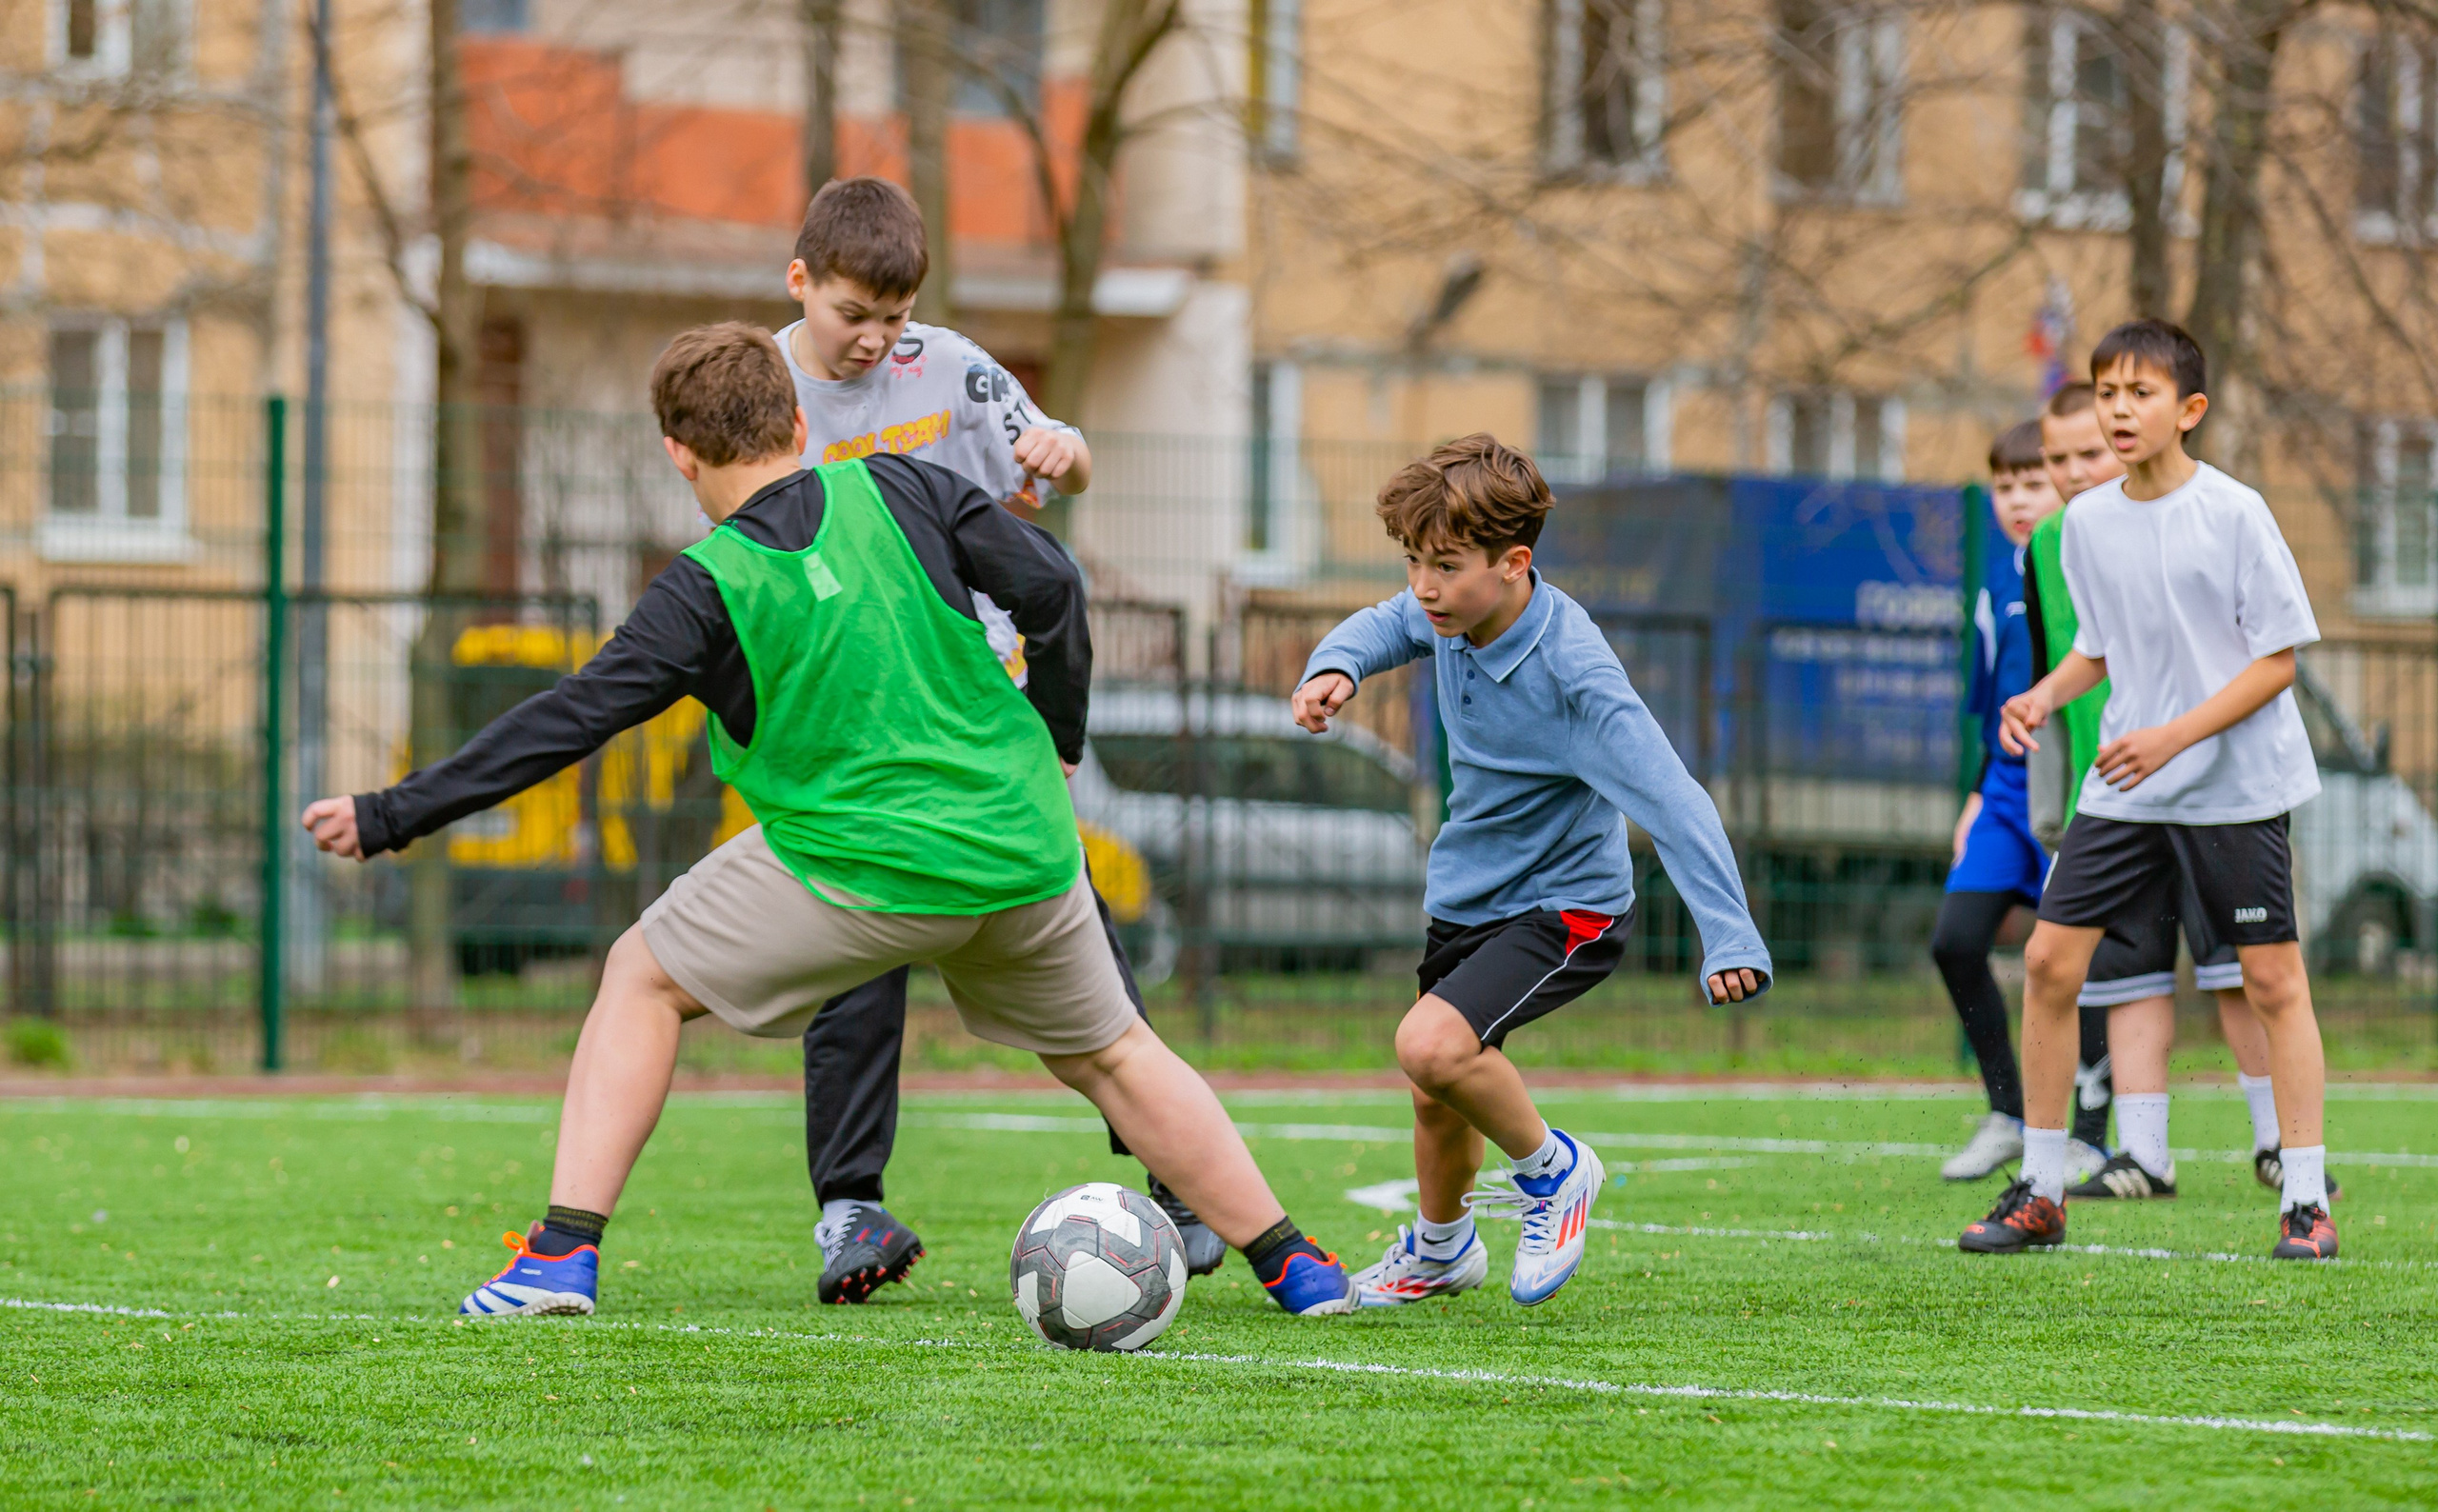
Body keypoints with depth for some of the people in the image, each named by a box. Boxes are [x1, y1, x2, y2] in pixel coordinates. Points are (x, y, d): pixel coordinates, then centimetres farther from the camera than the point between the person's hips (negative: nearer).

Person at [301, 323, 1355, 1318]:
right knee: (1106, 1053, 24)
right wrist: (1055, 739, 15)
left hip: (862, 874, -4)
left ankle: (564, 1252, 1)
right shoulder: (900, 491, 1)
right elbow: (1051, 588, -1)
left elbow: (565, 724, -11)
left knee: (643, 979, 12)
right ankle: (1295, 1268, 24)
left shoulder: (707, 591, -9)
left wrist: (388, 818, -7)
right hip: (1021, 847, 4)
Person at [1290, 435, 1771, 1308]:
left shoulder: (1573, 671, -31)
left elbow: (1673, 801, -34)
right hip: (1466, 897, 7)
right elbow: (1389, 625, 16)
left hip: (1566, 904, -7)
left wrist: (1730, 937, -41)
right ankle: (1441, 1249, 47)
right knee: (1439, 1095, 19)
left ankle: (1552, 1168, -1)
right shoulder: (1451, 614, -10)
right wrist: (1337, 665, -7)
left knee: (1430, 1046, -28)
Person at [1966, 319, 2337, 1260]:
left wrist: (2174, 736, -19)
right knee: (2049, 959, -2)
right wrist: (2046, 694, -3)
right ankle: (2039, 1193, 8)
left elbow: (2278, 660, -10)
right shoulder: (2088, 521, 4)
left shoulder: (2234, 512, -12)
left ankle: (2305, 1201, 4)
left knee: (2272, 977, -3)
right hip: (2123, 790, 5)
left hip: (2236, 784, -5)